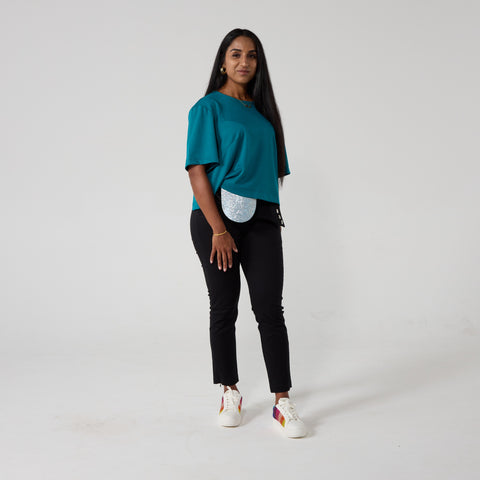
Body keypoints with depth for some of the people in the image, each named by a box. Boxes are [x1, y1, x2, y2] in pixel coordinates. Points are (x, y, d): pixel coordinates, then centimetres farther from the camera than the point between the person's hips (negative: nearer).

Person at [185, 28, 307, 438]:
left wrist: (271, 207, 10)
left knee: (270, 309, -1)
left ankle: (283, 401, 5)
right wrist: (218, 229, -15)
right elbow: (197, 171, -8)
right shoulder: (209, 108, 0)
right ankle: (230, 392, 21)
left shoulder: (263, 110, 16)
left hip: (262, 219, 4)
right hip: (218, 218, -4)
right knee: (224, 308, 5)